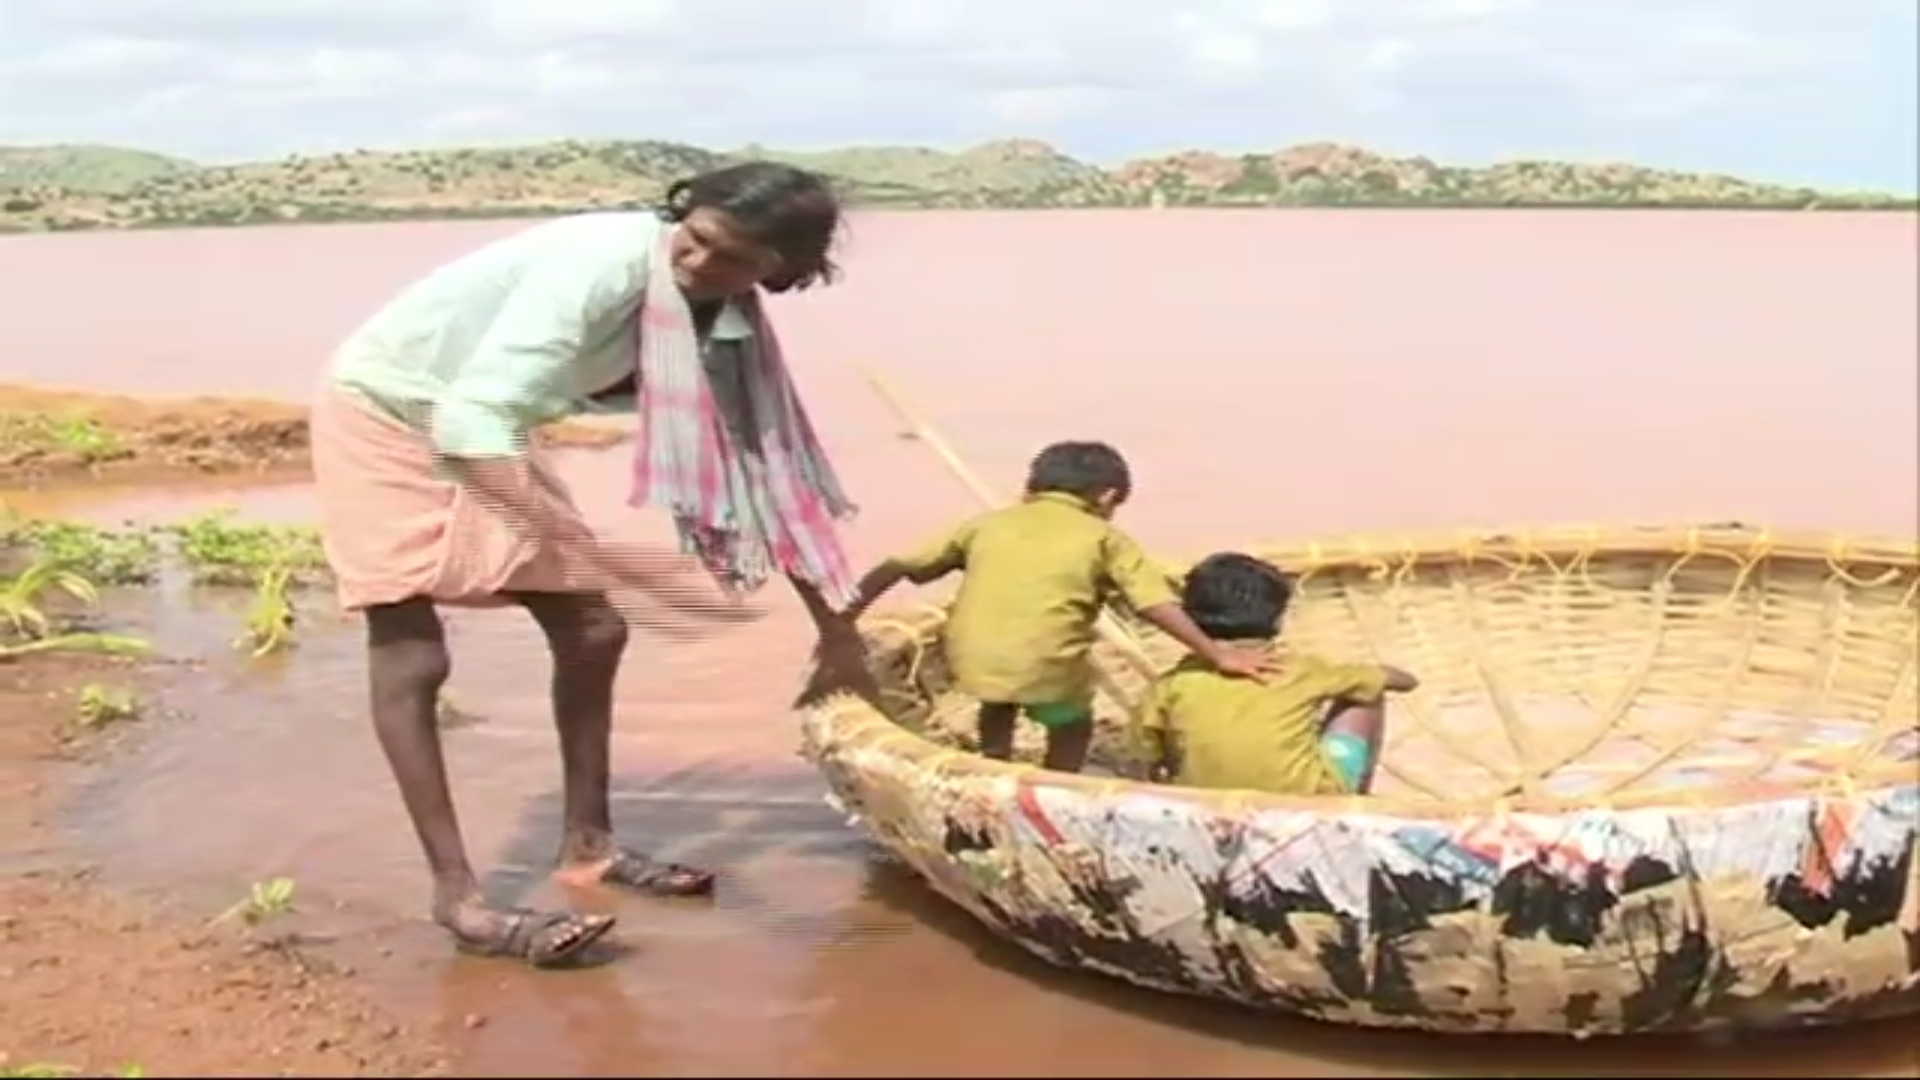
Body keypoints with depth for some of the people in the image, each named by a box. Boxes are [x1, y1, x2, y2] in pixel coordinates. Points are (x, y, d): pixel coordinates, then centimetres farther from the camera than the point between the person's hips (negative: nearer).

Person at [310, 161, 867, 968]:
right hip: (384, 412, -7)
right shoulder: (601, 265, -35)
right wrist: (599, 555, -52)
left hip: (485, 434, 7)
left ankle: (587, 844, 18)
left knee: (593, 630, 4)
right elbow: (471, 422, -42)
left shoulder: (729, 325, -11)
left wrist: (834, 624, 0)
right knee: (411, 659, -11)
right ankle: (457, 895, -5)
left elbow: (764, 465, -2)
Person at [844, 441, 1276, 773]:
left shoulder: (988, 523, 22)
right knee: (1072, 727, 28)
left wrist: (843, 619, 29)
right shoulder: (1105, 538, 13)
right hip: (1046, 661, -3)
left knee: (1000, 704, 37)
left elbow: (899, 566, 22)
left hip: (971, 656, 4)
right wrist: (1216, 656, 2)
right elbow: (1156, 604, 3)